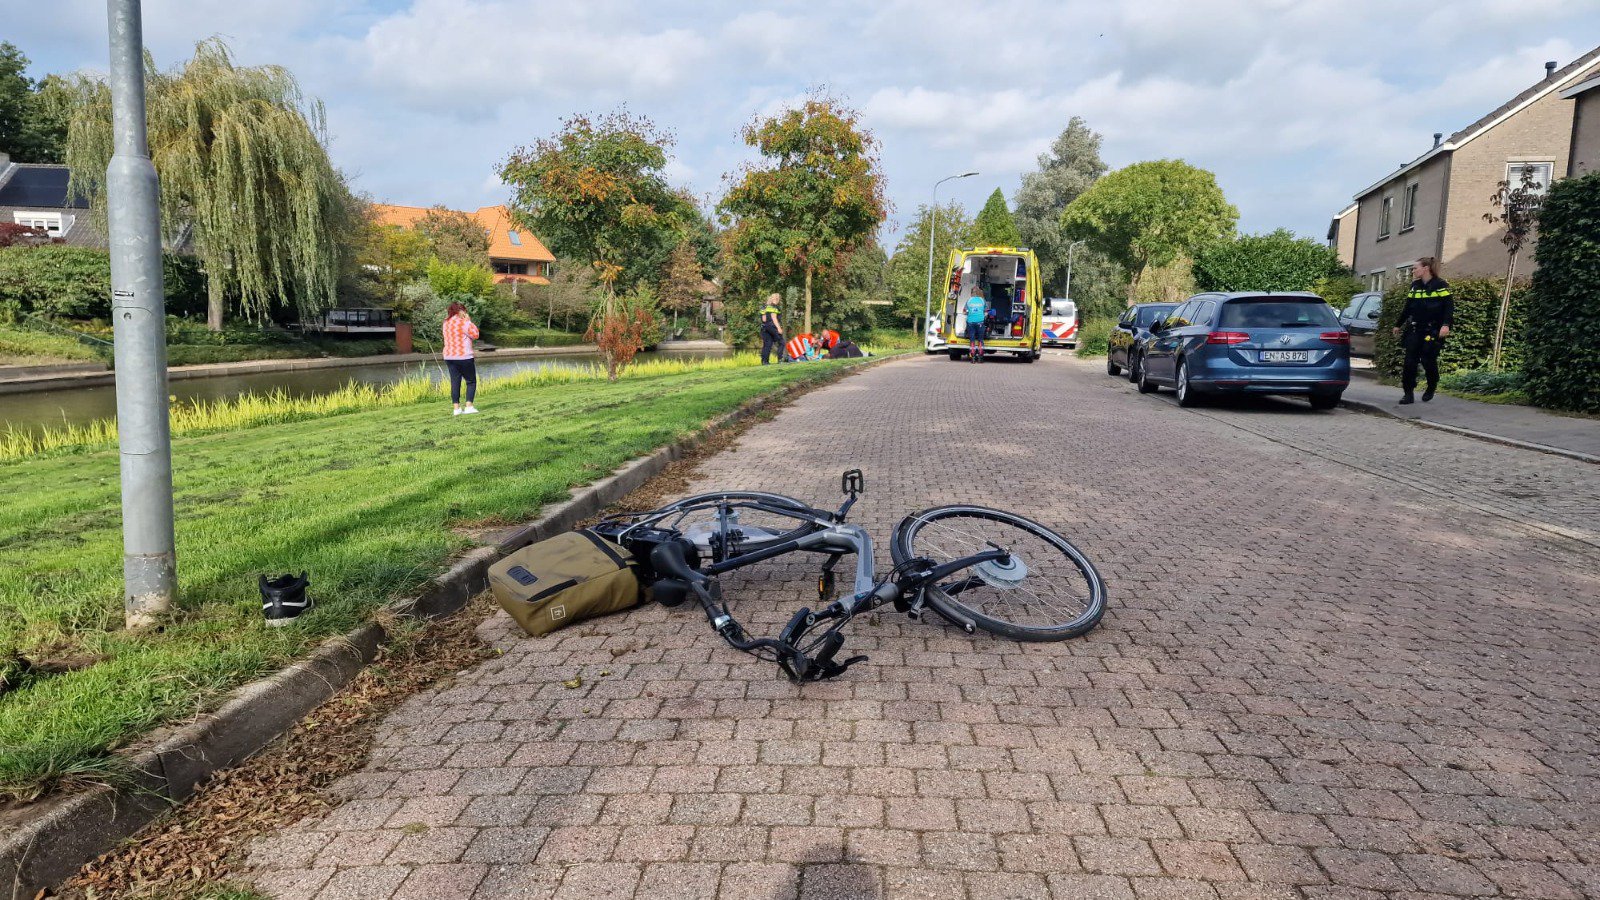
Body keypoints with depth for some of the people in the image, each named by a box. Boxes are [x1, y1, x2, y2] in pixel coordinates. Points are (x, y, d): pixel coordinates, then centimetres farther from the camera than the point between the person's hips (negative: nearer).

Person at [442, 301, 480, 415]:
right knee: (471, 381, 3)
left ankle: (456, 408, 3)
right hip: (464, 356, -6)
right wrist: (469, 321, 0)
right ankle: (469, 406, -6)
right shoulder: (463, 322, -11)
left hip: (449, 357, 7)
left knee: (455, 382, 6)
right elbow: (475, 334, -6)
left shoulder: (446, 323, 12)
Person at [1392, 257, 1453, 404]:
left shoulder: (1441, 285, -4)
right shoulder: (1415, 286, 12)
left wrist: (1446, 325, -24)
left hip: (1432, 331, -5)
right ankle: (1408, 393, 0)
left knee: (1428, 361, -3)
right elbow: (1407, 308, 22)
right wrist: (1399, 325, 27)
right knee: (1410, 362, -4)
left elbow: (1449, 307, -10)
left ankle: (1431, 389, 22)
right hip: (1414, 331, 5)